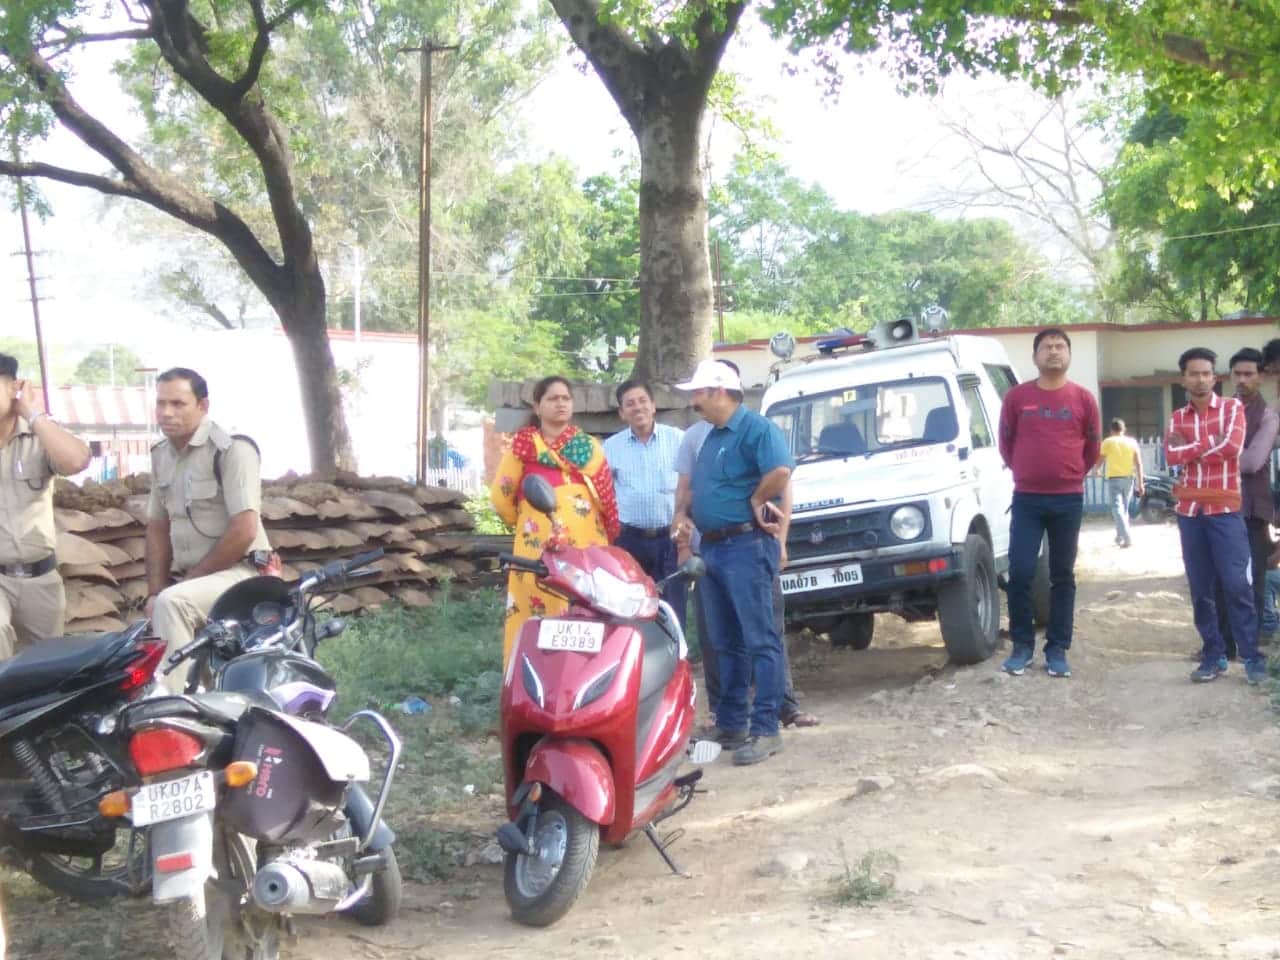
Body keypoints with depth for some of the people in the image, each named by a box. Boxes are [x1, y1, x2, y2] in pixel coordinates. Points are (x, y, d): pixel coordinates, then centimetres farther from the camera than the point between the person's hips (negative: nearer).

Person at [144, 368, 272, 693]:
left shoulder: (231, 449, -13)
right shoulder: (160, 455, 11)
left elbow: (244, 531, -19)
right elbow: (157, 527, 17)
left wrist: (191, 578, -14)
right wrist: (155, 591, 3)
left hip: (238, 572, -8)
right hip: (189, 580, 8)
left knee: (172, 603, -31)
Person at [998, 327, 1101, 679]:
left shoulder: (1083, 399, 2)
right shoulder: (1016, 397, 0)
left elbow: (1092, 447, 13)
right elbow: (1005, 442, 12)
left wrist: (1072, 474, 13)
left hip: (1068, 500, 1)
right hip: (1026, 499, 0)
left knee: (1063, 576, 6)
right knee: (1020, 573, -5)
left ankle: (1057, 649, 12)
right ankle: (1022, 645, 9)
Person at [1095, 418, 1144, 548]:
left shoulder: (1107, 442, -3)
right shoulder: (1131, 442, 4)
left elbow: (1100, 462, 6)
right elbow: (1138, 464, 0)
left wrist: (1097, 469, 29)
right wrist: (1140, 483, 1)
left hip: (1114, 478, -4)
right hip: (1128, 478, 4)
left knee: (1117, 509, -8)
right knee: (1124, 508, 18)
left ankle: (1127, 538, -23)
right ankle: (1120, 537, 27)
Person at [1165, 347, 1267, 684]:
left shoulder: (1232, 407, 2)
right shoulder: (1177, 418, 11)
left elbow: (1231, 447, -15)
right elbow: (1171, 456, -5)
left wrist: (1190, 448, -6)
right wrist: (1210, 444, -10)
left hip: (1225, 509, -4)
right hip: (1190, 511, 4)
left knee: (1236, 583, -9)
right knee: (1200, 588, 4)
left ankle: (1251, 656, -4)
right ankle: (1213, 655, 10)